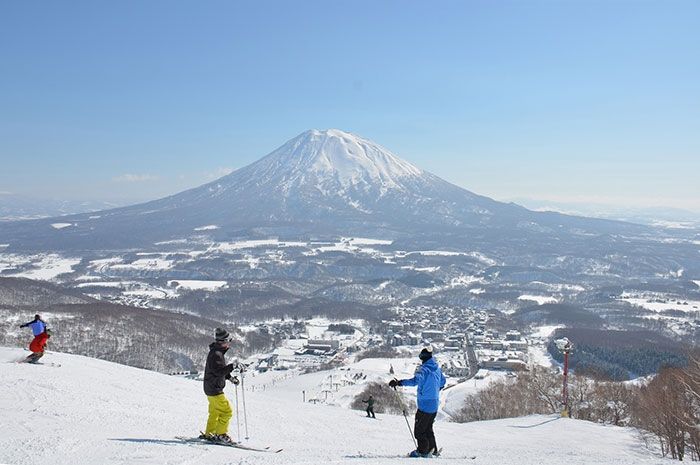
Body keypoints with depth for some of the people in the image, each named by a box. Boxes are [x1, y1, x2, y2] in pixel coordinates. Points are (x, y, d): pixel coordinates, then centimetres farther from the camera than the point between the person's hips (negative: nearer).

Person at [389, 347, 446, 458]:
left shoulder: (424, 369, -18)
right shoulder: (437, 369, 8)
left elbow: (416, 380, -37)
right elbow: (443, 381, 27)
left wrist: (399, 382, -45)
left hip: (425, 405, -9)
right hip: (435, 405, 9)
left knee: (419, 430, 2)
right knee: (428, 428, 22)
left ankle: (423, 451, 6)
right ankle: (433, 450, 27)